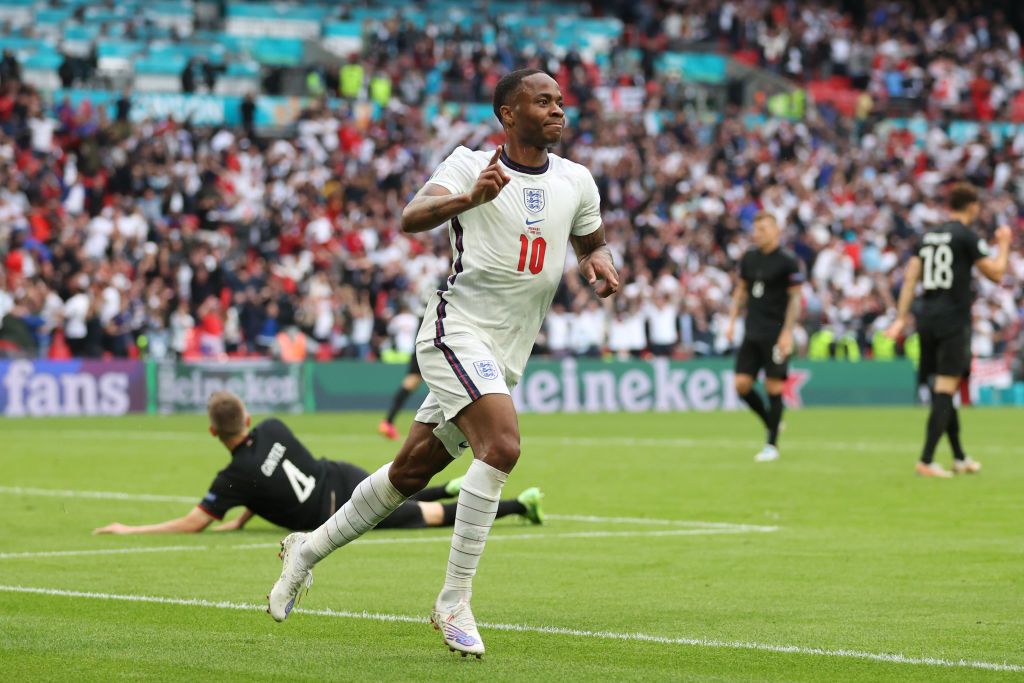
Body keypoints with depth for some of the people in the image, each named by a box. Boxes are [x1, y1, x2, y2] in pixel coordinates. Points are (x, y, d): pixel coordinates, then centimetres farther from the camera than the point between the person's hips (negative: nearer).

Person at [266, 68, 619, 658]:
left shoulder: (576, 181, 8)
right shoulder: (470, 165, -7)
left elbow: (592, 242, 25)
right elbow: (412, 218, -22)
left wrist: (601, 261, 0)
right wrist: (471, 197, -41)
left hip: (506, 358, 6)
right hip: (458, 331, -6)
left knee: (410, 474, 13)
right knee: (502, 444, -27)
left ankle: (309, 549, 34)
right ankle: (454, 603, -20)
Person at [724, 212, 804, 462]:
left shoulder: (788, 262, -7)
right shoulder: (749, 258, 9)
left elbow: (795, 298, -7)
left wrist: (787, 332, -14)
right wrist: (732, 321, 10)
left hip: (775, 335, -6)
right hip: (751, 333, 6)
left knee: (774, 387, -4)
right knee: (742, 385, -2)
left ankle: (772, 445, 5)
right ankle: (771, 423, 21)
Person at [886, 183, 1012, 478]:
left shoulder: (928, 236, 12)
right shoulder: (967, 237, -7)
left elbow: (910, 277, 7)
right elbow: (995, 273, -4)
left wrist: (901, 318, 6)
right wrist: (1004, 243, 12)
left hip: (927, 318, 7)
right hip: (954, 319, -7)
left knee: (944, 388, 14)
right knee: (945, 389, -8)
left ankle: (960, 458, 24)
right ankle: (926, 461, -14)